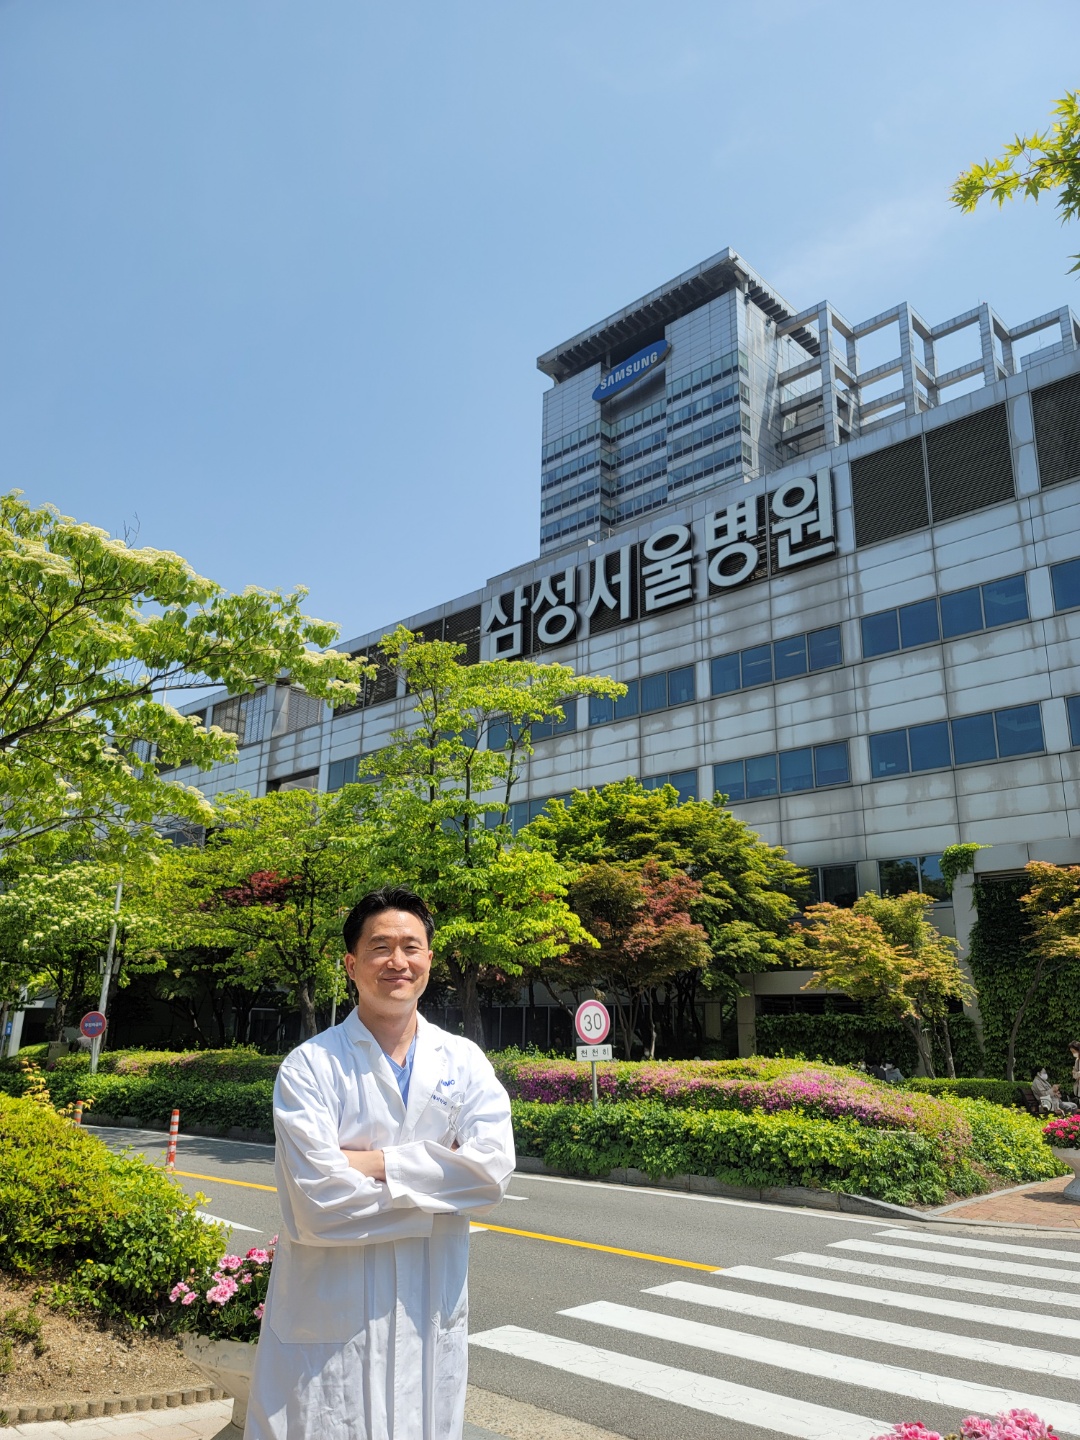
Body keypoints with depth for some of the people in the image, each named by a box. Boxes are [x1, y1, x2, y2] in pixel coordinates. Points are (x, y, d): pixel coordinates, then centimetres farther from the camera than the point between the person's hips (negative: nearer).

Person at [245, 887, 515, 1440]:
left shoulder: (465, 1062, 1)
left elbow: (493, 1169, -13)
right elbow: (316, 1202, -19)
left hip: (432, 1312, 3)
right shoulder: (310, 1067, -10)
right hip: (331, 1319, -3)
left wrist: (376, 1163, -18)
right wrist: (437, 1185, -12)